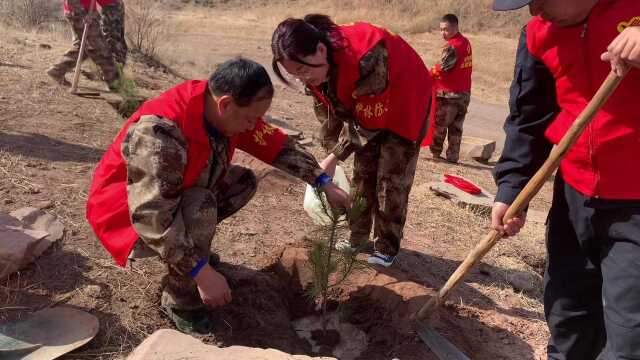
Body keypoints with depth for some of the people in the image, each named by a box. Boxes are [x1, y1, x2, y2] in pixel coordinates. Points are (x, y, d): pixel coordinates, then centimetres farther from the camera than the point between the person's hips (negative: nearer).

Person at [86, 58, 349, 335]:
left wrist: (325, 184, -6)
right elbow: (152, 217, -40)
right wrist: (202, 273, -39)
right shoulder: (160, 133, -38)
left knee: (244, 181, -2)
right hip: (128, 208, -7)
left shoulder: (224, 111, -14)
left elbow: (277, 146, -4)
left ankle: (191, 244, 10)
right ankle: (181, 302, -13)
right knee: (200, 207, -33)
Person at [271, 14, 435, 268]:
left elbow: (368, 121, -33)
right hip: (365, 108, 7)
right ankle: (357, 238, 22)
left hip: (405, 104, -6)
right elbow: (329, 115, -3)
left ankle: (387, 248, 10)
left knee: (391, 178, -5)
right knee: (362, 173, 8)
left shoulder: (366, 58, -42)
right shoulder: (317, 66, -17)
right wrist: (330, 156, -6)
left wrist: (334, 158, -29)